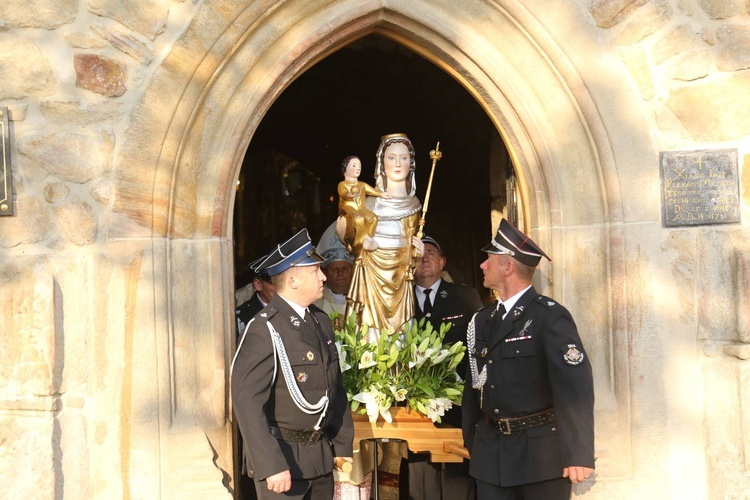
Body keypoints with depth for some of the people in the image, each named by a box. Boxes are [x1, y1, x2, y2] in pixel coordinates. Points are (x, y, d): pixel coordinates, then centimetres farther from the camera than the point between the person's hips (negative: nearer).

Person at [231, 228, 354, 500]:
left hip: (321, 455, 7)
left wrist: (343, 444, 12)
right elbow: (247, 401, -20)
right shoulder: (265, 329, -17)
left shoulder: (321, 321, 7)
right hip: (282, 456, -7)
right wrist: (271, 465, -23)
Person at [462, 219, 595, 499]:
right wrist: (470, 440, 13)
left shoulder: (550, 316, -11)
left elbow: (574, 385, -18)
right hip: (491, 453, 6)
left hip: (541, 452, -5)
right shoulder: (482, 320, 10)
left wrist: (579, 453, -23)